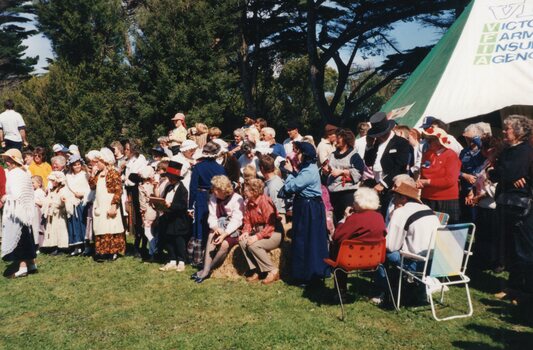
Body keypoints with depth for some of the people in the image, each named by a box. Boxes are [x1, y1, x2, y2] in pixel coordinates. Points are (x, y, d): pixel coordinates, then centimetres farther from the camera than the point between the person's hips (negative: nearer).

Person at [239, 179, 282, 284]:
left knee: (253, 245, -28)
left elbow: (270, 225, -24)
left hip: (274, 234, -8)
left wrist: (257, 237, -28)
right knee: (243, 242, -15)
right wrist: (246, 232, -10)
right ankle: (256, 271, -8)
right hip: (259, 232, 8)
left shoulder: (265, 201, -20)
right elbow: (247, 222, 10)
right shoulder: (249, 203, 4)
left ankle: (273, 271, -12)